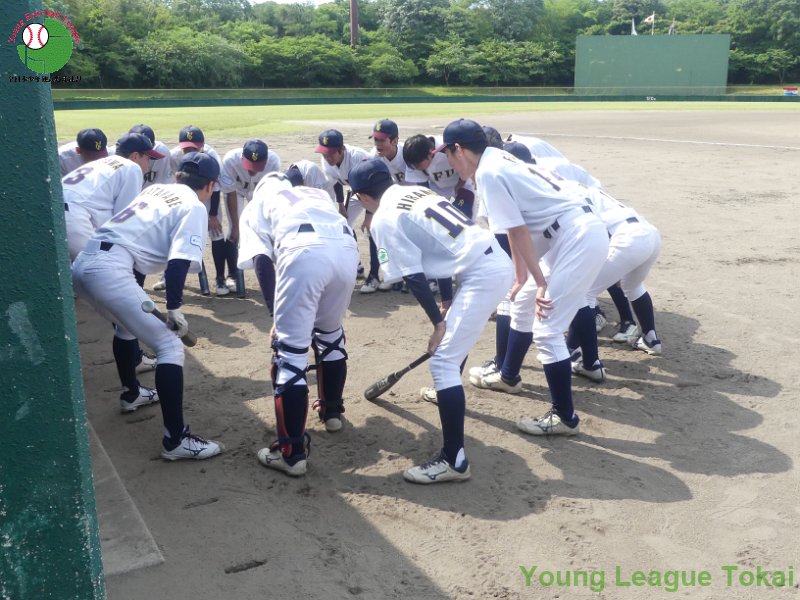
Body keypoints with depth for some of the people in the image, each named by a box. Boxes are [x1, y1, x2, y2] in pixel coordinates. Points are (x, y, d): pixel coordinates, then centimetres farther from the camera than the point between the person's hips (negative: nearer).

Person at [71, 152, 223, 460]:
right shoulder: (194, 207, 3)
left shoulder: (155, 188, 25)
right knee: (170, 346, -7)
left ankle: (131, 393, 50)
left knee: (126, 324, 34)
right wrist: (175, 308, -11)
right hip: (110, 269, -9)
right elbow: (178, 262, -11)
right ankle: (175, 440, -8)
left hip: (83, 262, 9)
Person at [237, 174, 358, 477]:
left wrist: (277, 316, 12)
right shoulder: (316, 193, 42)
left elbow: (262, 263, 13)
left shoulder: (256, 205, 31)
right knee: (330, 333, 28)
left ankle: (291, 452, 3)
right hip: (347, 249, 5)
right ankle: (332, 410, 44)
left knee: (290, 349, 2)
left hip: (303, 251, -4)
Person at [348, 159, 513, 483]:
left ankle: (453, 460, -9)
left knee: (443, 361, -8)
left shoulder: (383, 219, -4)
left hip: (482, 274, -9)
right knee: (453, 335, 32)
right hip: (497, 259, 9)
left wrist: (437, 320, -2)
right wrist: (449, 302, 25)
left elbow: (413, 277, -9)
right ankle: (450, 393, 56)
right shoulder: (419, 190, 20)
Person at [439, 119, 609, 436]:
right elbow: (517, 229, 17)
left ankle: (565, 418, 5)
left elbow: (518, 231, -16)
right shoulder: (498, 162, 16)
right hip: (578, 232, 11)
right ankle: (507, 374, 43)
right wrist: (522, 278, 18)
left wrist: (540, 283, -14)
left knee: (547, 330, -7)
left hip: (581, 239, -11)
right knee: (523, 301, 24)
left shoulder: (488, 173, -13)